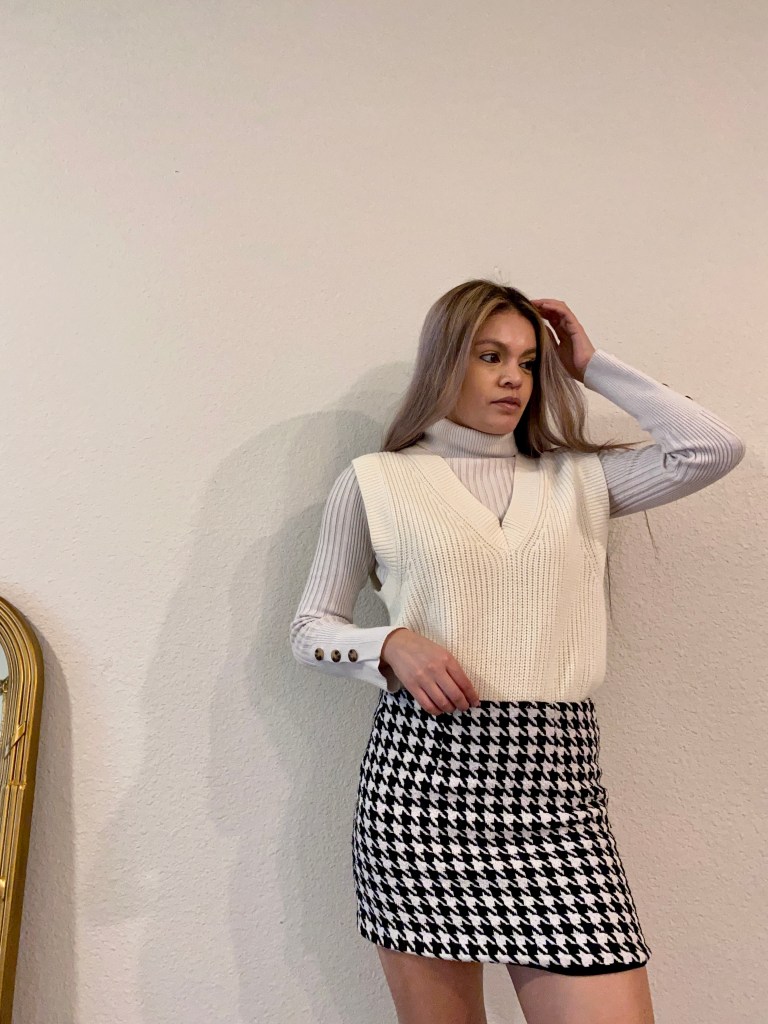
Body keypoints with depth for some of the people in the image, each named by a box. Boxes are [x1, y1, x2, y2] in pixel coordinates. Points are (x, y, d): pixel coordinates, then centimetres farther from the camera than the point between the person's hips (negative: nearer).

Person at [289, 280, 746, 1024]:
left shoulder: (579, 479, 12)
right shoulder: (373, 481, 6)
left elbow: (714, 449, -1)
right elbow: (310, 628, 9)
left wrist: (591, 366, 8)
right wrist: (392, 646, -12)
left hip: (555, 785, 2)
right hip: (422, 772, -1)